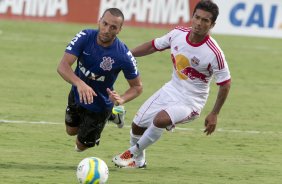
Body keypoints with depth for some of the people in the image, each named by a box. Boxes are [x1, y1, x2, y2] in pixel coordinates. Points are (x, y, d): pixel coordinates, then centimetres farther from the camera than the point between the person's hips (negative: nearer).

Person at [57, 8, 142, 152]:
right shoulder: (84, 37, -26)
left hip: (99, 106, -3)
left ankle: (112, 114, 35)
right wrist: (80, 84, -53)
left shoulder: (124, 56, -31)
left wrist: (122, 99, -37)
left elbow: (137, 86, -16)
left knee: (81, 145, 13)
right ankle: (110, 114, 47)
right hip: (77, 95, 3)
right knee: (71, 130, 28)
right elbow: (63, 66, -34)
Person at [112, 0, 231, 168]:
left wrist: (214, 114, -12)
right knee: (138, 124, 10)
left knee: (160, 119, -32)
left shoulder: (214, 53, -25)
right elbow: (154, 46, 8)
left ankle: (133, 153, -6)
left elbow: (225, 83, -14)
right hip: (171, 90, 6)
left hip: (191, 102, -6)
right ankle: (138, 161, 39)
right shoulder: (178, 34, -10)